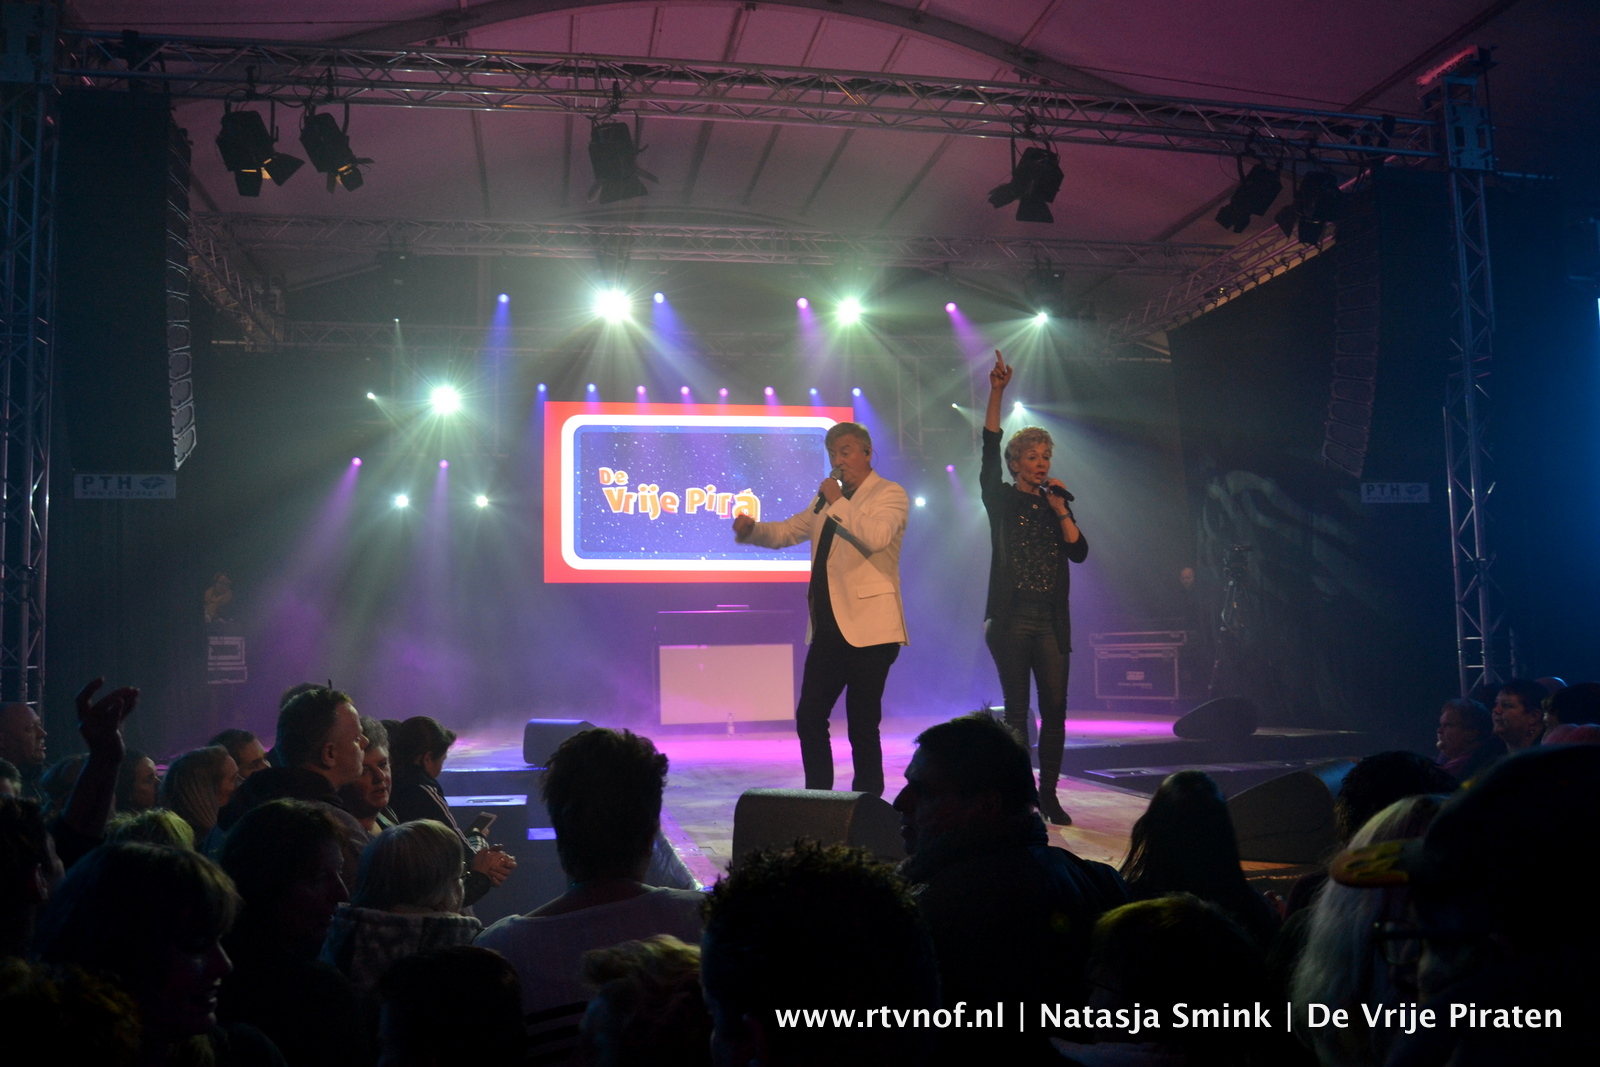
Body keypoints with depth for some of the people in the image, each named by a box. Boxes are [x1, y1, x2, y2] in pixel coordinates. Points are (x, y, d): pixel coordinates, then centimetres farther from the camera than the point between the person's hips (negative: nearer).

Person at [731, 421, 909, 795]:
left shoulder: (890, 494, -3)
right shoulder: (826, 500, 19)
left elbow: (877, 536, -22)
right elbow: (785, 532, 20)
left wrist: (837, 503, -15)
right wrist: (751, 528, 1)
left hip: (868, 629, -7)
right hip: (828, 627, 7)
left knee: (862, 726, -2)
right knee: (809, 718, 8)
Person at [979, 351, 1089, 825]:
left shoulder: (1056, 503, 13)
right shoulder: (1002, 501, 3)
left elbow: (1080, 552, 2)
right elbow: (989, 451, -10)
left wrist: (1061, 511, -7)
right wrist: (996, 393, -18)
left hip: (1051, 621, 3)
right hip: (1011, 619, -3)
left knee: (1055, 707, -2)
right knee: (1017, 711, -1)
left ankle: (1048, 794, 7)